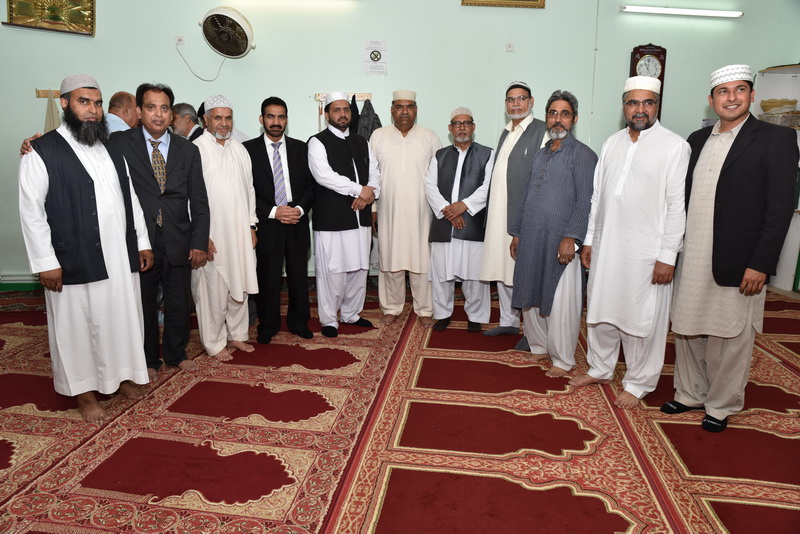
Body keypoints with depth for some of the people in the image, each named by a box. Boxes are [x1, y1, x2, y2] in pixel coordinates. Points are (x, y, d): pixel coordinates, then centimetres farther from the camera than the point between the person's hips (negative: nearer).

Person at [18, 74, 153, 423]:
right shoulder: (42, 152, -6)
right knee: (78, 327, 7)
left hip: (121, 257, 5)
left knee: (122, 318, 14)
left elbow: (130, 199, 14)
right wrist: (45, 262, -12)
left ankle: (122, 374, 33)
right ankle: (84, 392, 22)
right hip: (74, 262, -5)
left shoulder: (111, 149, 12)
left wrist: (142, 243, 12)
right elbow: (31, 211, -9)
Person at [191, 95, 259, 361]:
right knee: (213, 290, 1)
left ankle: (237, 334, 28)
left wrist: (251, 226, 11)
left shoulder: (239, 149, 12)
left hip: (240, 232, 6)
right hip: (212, 236, -5)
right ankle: (215, 342, 16)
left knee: (239, 286, 13)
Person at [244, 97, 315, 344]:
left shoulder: (301, 148, 9)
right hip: (266, 224, -2)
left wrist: (300, 209, -9)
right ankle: (267, 325, 22)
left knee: (299, 276, 8)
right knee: (267, 279, 4)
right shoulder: (248, 149, 0)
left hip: (297, 223, 3)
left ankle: (298, 322, 25)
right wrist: (273, 212, -13)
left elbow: (310, 184, 8)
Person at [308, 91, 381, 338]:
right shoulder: (318, 142, -3)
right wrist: (359, 190, -15)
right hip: (331, 218, -6)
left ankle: (351, 314, 28)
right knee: (332, 271, -2)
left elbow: (375, 173, 14)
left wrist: (370, 192, -8)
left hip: (360, 216, 6)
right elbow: (324, 175, -17)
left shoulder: (362, 142, 16)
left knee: (359, 269, 12)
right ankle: (329, 320, 14)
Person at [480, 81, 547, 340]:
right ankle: (508, 321, 30)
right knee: (502, 270, 15)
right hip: (499, 214, 8)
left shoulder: (542, 132, -8)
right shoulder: (506, 133, 17)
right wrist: (491, 211, 14)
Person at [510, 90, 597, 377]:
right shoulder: (540, 154, 17)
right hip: (531, 240, 7)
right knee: (530, 297, 13)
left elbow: (586, 201, -12)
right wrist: (516, 232, 17)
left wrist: (571, 238, -21)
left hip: (560, 243, -7)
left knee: (560, 303, 0)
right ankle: (539, 347, 29)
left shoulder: (582, 154, -4)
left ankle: (562, 359, 14)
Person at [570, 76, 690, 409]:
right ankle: (600, 369, 33)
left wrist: (667, 256, -13)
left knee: (642, 320, 4)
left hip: (646, 252, -5)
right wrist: (588, 240, 11)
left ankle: (638, 383, 22)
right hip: (606, 246, 5)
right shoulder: (612, 143, 10)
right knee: (600, 310, 14)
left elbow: (677, 205, -10)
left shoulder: (674, 146, -6)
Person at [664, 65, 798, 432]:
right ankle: (691, 394, 33)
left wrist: (760, 264, -15)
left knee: (730, 339, 7)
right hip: (691, 260, 5)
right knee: (687, 332, 15)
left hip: (737, 264, -5)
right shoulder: (697, 140, 11)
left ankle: (722, 406, 25)